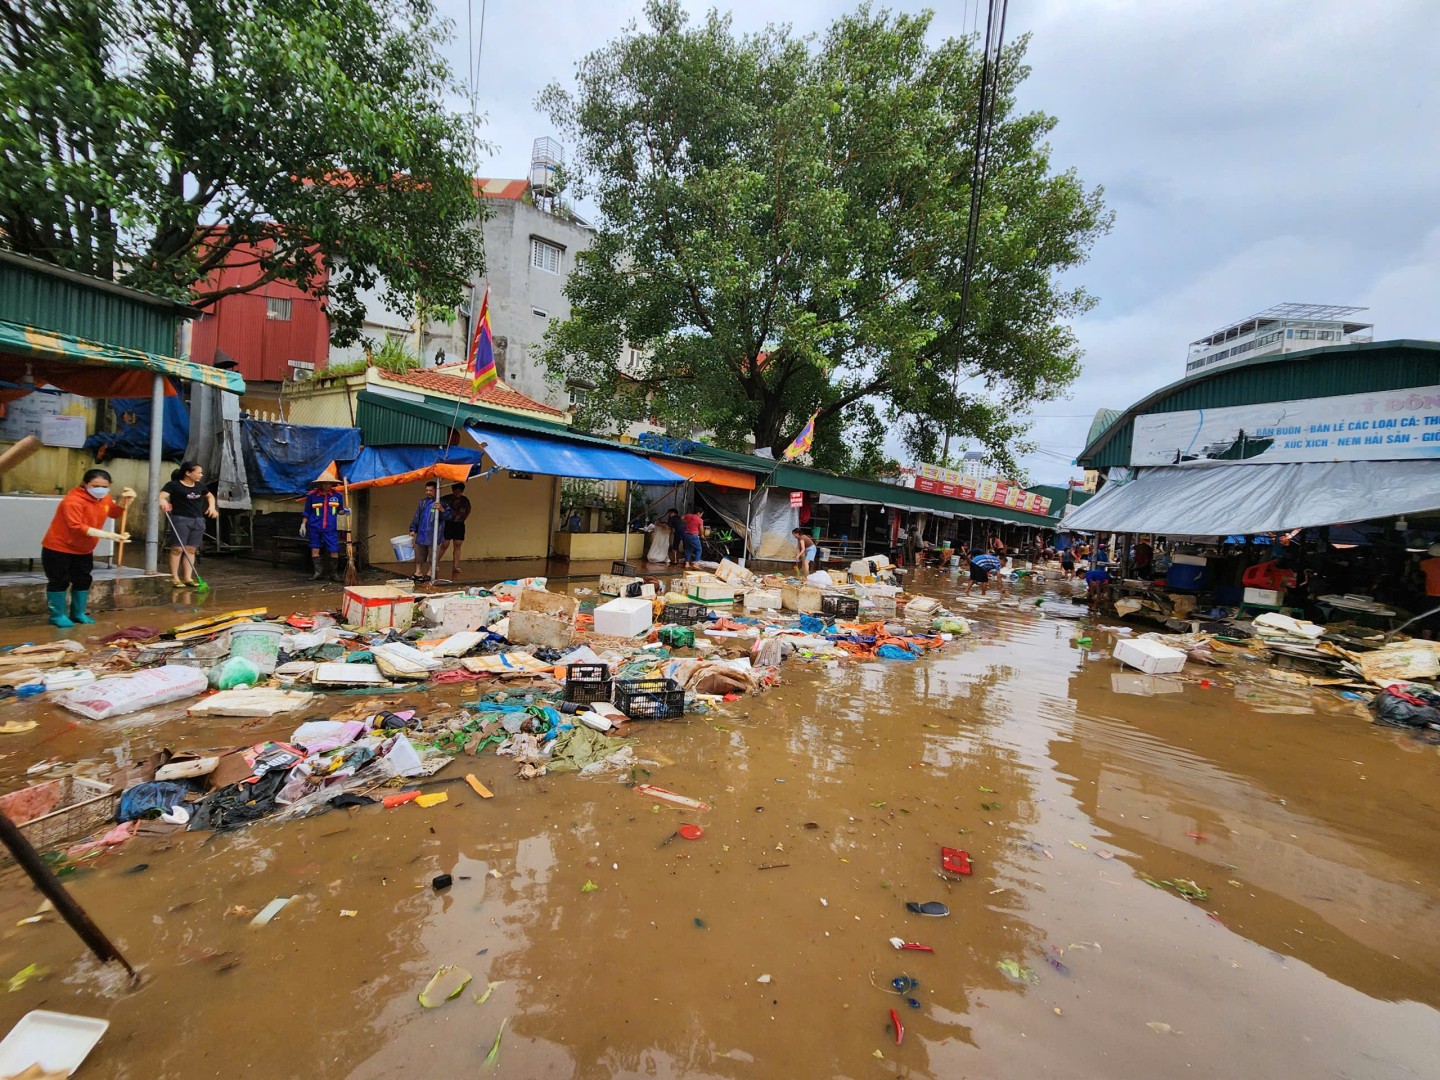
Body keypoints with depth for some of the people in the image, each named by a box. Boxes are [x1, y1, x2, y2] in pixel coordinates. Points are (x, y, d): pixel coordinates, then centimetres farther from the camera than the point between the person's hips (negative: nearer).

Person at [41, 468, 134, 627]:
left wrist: (125, 500, -5)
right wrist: (109, 535, -43)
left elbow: (114, 513, 15)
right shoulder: (73, 500, -27)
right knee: (59, 582, 0)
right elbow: (77, 527, -35)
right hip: (58, 547, -8)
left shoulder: (104, 498, -2)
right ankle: (57, 615, 12)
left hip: (84, 549, 8)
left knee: (83, 580, 13)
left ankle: (78, 613, 25)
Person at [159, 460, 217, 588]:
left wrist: (212, 506, 11)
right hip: (180, 519, -5)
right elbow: (161, 495, -20)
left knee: (191, 549, 4)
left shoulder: (199, 486, 12)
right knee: (177, 548, -6)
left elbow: (210, 496, 29)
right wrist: (162, 501, -43)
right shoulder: (174, 485, -6)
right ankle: (174, 577, -1)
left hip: (198, 520, 5)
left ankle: (188, 577, 6)